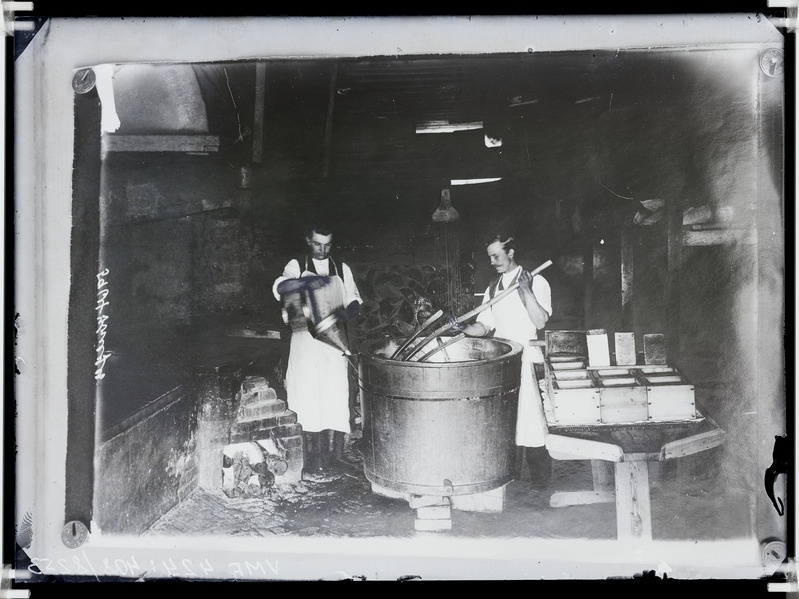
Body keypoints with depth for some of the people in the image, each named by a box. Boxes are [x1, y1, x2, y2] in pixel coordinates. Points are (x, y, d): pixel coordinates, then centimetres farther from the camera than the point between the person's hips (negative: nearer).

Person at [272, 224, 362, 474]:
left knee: (337, 393, -1)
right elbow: (279, 287, -13)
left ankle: (336, 451, 7)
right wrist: (307, 282, -29)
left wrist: (346, 313, -9)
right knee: (309, 393, -3)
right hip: (306, 338, -2)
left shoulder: (342, 269, 13)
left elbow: (355, 301, 14)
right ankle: (313, 453, 4)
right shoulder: (297, 266, 5)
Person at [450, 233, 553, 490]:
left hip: (527, 360, -5)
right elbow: (485, 327, 12)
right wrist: (464, 327, -7)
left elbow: (540, 321, -12)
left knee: (529, 418, -6)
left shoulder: (536, 282, -2)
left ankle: (540, 479, 5)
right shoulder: (493, 288, 15)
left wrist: (526, 291, -20)